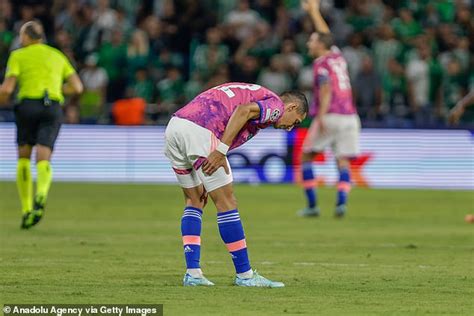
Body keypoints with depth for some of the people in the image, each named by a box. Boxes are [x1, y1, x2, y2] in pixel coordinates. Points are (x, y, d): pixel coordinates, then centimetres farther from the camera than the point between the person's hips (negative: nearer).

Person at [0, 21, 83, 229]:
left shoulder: (18, 56, 8)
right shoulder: (58, 56, 19)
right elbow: (77, 87, 15)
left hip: (28, 104, -2)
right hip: (53, 107, 2)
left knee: (24, 157, 13)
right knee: (43, 159, -5)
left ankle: (26, 209, 8)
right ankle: (41, 194, -38)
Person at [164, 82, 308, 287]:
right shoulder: (275, 105, 6)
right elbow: (243, 111, -14)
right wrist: (221, 151, -18)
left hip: (174, 125, 9)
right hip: (198, 131, -9)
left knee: (194, 201, 20)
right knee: (226, 202, 1)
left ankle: (192, 273, 15)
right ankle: (244, 274, 8)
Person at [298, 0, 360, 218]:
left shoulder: (321, 63, -3)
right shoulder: (338, 57, 17)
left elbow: (326, 89, -18)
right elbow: (326, 35, 34)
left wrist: (321, 116, -27)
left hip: (330, 117, -6)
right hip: (349, 116, 6)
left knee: (306, 157, 9)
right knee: (343, 161, 2)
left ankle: (312, 205, 3)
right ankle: (341, 202, -20)